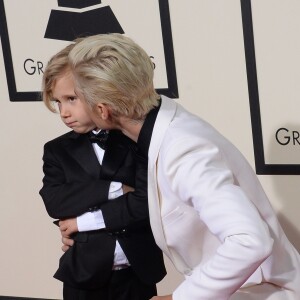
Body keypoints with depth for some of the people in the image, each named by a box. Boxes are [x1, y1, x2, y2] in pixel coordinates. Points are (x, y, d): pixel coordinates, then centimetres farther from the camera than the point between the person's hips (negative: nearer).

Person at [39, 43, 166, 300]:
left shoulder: (137, 142, -5)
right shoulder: (58, 151, 3)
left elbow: (146, 202, -16)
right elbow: (55, 202, -13)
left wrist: (85, 220, -14)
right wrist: (113, 189, -20)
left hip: (138, 273, -1)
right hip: (84, 274, 2)